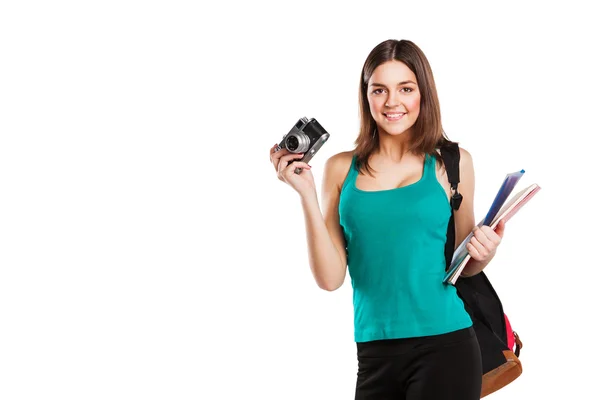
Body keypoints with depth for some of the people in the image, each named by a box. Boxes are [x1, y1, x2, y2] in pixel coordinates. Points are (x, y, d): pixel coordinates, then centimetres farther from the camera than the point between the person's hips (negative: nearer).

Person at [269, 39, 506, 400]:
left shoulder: (451, 163, 1)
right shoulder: (342, 168, 3)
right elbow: (330, 278, -2)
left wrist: (484, 252, -10)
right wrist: (307, 193, -7)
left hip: (444, 345, -1)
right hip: (375, 352, 2)